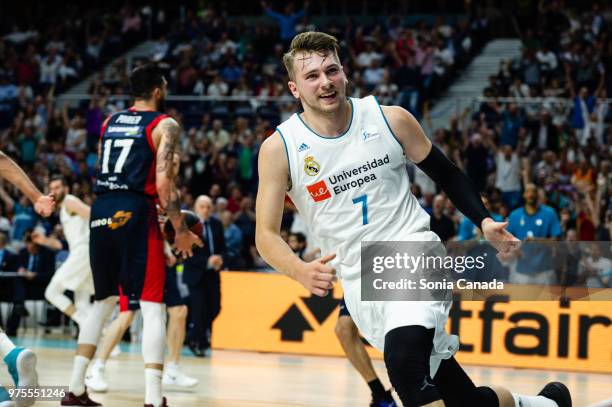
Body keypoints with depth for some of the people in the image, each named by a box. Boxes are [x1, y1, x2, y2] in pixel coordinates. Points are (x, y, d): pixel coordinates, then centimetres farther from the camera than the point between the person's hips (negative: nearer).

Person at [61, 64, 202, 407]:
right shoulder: (165, 125, -1)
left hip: (101, 212, 6)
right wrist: (181, 231, -3)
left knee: (104, 302, 20)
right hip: (135, 214, -6)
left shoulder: (110, 122, 18)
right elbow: (163, 182, -11)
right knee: (153, 305, -4)